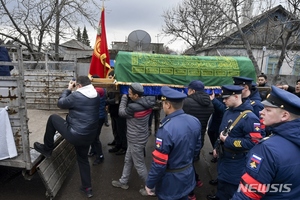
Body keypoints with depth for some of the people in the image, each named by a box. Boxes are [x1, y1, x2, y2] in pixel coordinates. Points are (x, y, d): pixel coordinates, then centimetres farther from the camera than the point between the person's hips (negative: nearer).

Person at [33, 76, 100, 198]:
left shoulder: (76, 95, -17)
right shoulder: (96, 95, 5)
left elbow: (60, 103, -1)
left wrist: (68, 89, 9)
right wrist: (73, 91, 17)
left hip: (75, 134, -7)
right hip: (89, 136, 7)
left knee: (53, 118, 13)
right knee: (83, 158, 25)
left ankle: (47, 149, 26)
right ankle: (87, 188, 31)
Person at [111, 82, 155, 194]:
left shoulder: (134, 107, -32)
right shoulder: (146, 102, -7)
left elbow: (121, 112, -13)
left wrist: (124, 98, -3)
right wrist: (128, 98, -3)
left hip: (136, 140, -9)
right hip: (136, 138, 9)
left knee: (139, 165, 10)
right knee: (128, 160, 23)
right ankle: (123, 182, 41)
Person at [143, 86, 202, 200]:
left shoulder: (166, 129, -32)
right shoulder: (195, 121, -9)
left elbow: (159, 163, -25)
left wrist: (149, 184, -10)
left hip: (171, 181, -6)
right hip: (188, 175, 7)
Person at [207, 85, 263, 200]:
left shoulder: (249, 117, -25)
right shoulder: (228, 112, 3)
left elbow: (253, 142, -30)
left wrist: (227, 141, -27)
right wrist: (217, 147, 16)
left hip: (236, 162, -8)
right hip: (223, 156, 8)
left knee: (230, 186, 12)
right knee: (222, 179, 27)